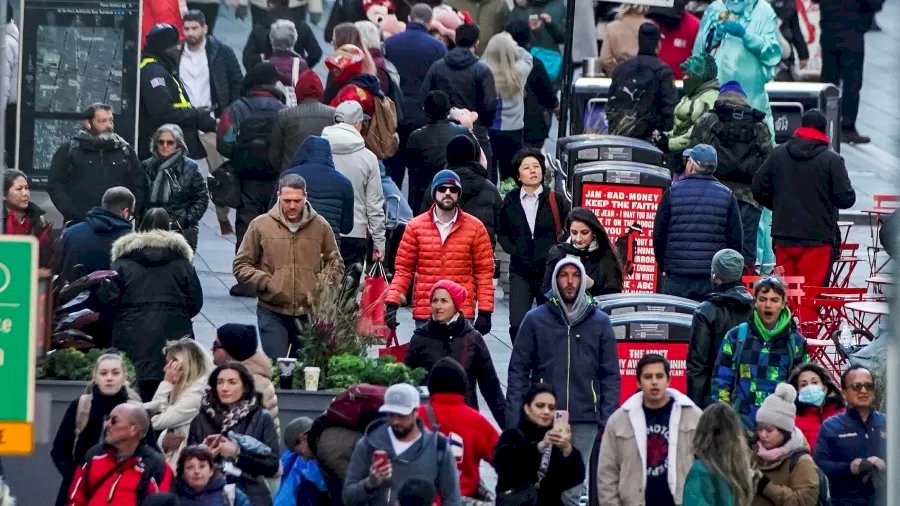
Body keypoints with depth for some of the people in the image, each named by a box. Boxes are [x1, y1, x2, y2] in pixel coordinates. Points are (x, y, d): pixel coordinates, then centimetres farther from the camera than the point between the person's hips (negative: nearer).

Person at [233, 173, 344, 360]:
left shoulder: (320, 226, 4)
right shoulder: (261, 225, -1)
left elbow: (335, 263, 16)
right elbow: (241, 265, 5)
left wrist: (322, 283, -3)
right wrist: (265, 282, -9)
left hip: (310, 313, 2)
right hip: (272, 314, -2)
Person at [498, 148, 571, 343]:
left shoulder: (555, 200, 0)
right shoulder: (510, 202, 5)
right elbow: (502, 232, 18)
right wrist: (513, 251, 2)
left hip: (550, 270, -1)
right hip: (520, 271, 1)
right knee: (518, 324, -11)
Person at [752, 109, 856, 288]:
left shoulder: (778, 154, 4)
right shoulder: (832, 160, -8)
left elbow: (759, 189, 7)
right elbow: (846, 199, -9)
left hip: (783, 237, 4)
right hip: (817, 239, -4)